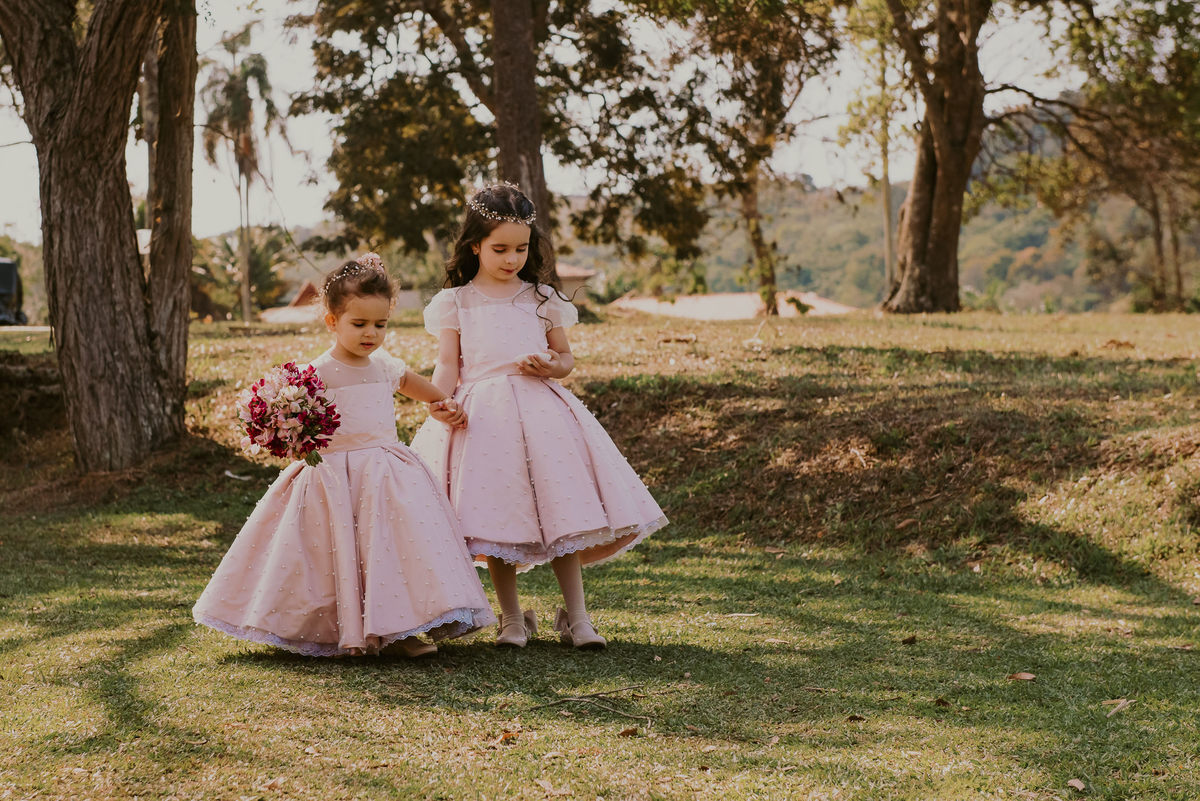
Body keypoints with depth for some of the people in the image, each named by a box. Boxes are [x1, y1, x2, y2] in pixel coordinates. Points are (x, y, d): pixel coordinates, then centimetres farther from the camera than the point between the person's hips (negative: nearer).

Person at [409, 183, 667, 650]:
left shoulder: (541, 299, 13)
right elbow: (448, 364, 3)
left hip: (538, 407, 1)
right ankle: (512, 619, 8)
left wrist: (551, 367, -7)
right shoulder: (455, 302, 8)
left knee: (560, 512, -5)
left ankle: (576, 616, 2)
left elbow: (566, 357, 17)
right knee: (495, 516, -3)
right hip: (482, 414, -1)